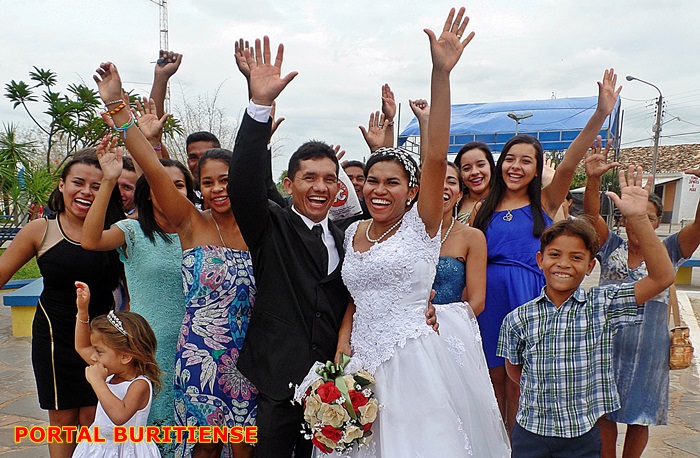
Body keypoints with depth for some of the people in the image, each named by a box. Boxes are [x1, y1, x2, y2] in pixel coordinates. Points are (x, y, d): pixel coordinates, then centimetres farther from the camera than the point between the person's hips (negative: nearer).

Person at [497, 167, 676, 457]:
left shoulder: (602, 305, -8)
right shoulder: (518, 319, -7)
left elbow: (662, 277, -19)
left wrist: (638, 218, -27)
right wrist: (541, 394, -2)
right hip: (530, 434, 0)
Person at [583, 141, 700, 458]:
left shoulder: (667, 252, 0)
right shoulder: (612, 247, 0)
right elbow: (591, 214, -15)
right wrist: (593, 179, -32)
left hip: (648, 348, 0)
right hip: (608, 344, 0)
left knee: (640, 415, 14)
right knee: (605, 411, 11)